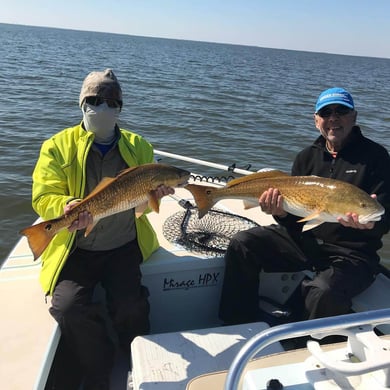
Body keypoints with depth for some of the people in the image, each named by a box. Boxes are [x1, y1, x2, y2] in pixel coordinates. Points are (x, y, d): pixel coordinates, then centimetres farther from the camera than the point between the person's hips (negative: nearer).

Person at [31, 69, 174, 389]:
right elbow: (43, 196, -7)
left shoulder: (138, 146, 6)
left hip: (124, 246, 1)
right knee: (69, 307, -21)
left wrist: (155, 193, -17)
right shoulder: (58, 146, -1)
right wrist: (66, 206, -31)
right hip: (76, 249, 0)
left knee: (130, 307, -17)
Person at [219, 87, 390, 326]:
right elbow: (295, 219, 9)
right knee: (242, 244, -13)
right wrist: (281, 212, -15)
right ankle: (240, 327, 3)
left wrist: (370, 223, -30)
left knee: (323, 293, -35)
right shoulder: (307, 157, 10)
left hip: (352, 253, -4)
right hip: (305, 239, 5)